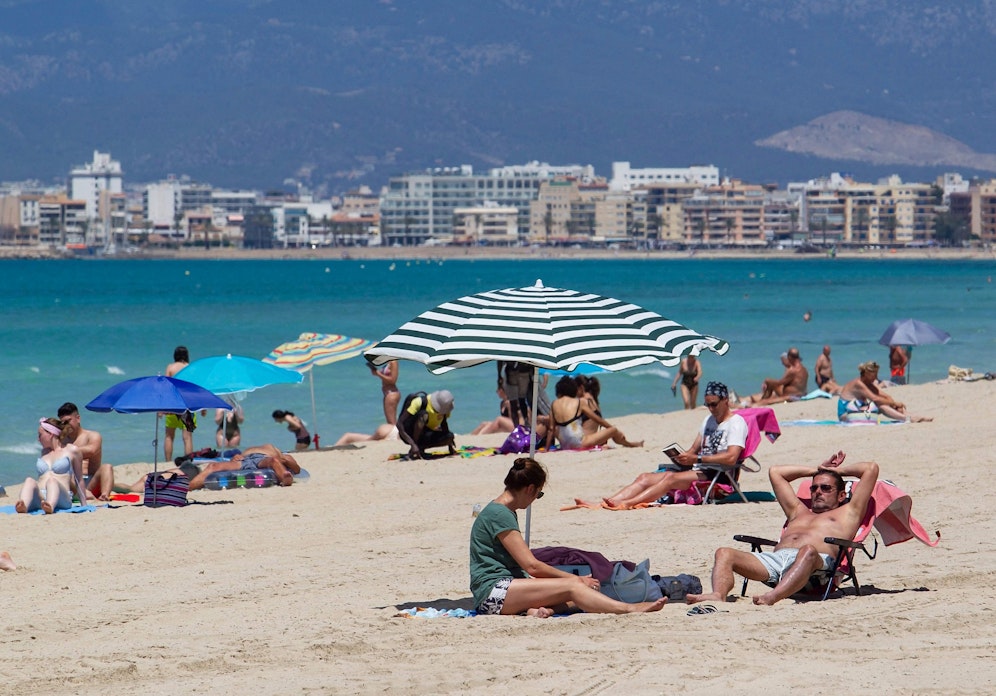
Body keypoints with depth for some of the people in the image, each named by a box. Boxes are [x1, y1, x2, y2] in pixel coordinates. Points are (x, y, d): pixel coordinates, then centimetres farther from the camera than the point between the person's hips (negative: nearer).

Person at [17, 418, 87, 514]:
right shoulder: (44, 452, 30)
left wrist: (84, 505, 17)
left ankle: (50, 506, -71)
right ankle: (23, 506, -65)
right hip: (39, 498, 4)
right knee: (29, 480, -30)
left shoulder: (72, 450, 15)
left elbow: (79, 480, 17)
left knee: (52, 480, -37)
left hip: (61, 498, -4)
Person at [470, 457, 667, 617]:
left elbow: (524, 564, 26)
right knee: (572, 587, -21)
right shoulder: (499, 514, -11)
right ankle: (630, 609, -27)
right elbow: (531, 565, -15)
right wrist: (573, 578, -6)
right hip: (492, 591, -10)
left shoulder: (503, 512, 21)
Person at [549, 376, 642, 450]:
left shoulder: (554, 404, 8)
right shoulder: (579, 402, 1)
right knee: (613, 430, 10)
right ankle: (630, 445, 43)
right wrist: (613, 427, 20)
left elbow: (551, 429, 8)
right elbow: (597, 419, 8)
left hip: (565, 446, 4)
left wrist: (547, 449, 14)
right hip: (580, 444, -4)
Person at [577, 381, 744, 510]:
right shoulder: (709, 420, 24)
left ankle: (627, 503, -46)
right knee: (645, 478, -8)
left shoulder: (736, 423, -5)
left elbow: (731, 458, -20)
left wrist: (696, 458, -25)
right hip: (696, 471, 9)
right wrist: (683, 456, -2)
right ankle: (600, 504, -23)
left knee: (671, 478, -33)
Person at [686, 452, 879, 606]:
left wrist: (841, 470, 43)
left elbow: (871, 469, 26)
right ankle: (718, 596, -48)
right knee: (724, 554, -18)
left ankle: (771, 598, -67)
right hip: (774, 558, 5)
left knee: (808, 551, -43)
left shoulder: (846, 514, 29)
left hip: (819, 561, -5)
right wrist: (817, 470, 55)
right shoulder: (799, 512, 43)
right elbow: (775, 472, 52)